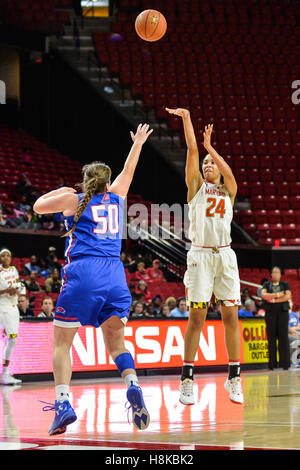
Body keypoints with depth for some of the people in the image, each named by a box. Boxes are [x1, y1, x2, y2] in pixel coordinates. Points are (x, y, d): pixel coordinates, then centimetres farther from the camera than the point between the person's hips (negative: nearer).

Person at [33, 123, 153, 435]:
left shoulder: (74, 200, 10)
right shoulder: (116, 199, 19)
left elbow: (38, 206, 24)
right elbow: (127, 172, 38)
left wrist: (61, 190, 39)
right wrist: (137, 144, 53)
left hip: (82, 273, -3)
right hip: (114, 274, 3)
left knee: (61, 343, 4)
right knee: (115, 341, 10)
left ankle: (63, 403, -14)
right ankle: (133, 386, -19)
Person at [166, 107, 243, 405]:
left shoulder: (228, 191, 15)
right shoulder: (196, 187, 11)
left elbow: (229, 174, -6)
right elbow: (192, 151, 1)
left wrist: (210, 146, -4)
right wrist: (186, 119, -4)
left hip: (225, 256, 2)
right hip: (200, 255, -2)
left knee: (230, 316, 1)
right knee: (197, 317, -5)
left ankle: (234, 379, 8)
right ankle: (187, 379, -1)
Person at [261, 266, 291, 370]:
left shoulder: (285, 285, 14)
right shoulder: (267, 285, 15)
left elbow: (288, 296, -2)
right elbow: (263, 295, -3)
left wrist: (273, 300, -7)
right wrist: (277, 295, -10)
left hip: (283, 312, 0)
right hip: (270, 313, 0)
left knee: (283, 337, -7)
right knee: (271, 338, -4)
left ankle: (285, 363, -8)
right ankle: (272, 364, -3)